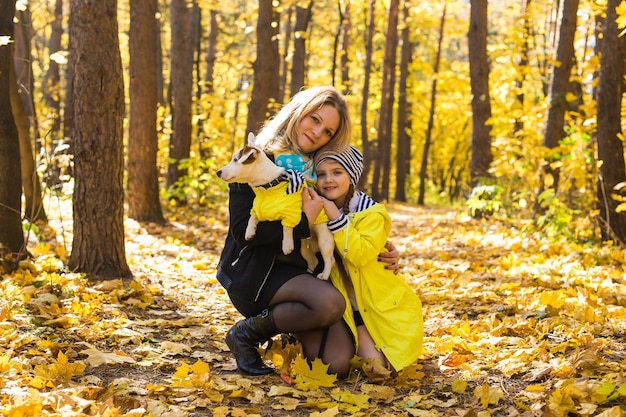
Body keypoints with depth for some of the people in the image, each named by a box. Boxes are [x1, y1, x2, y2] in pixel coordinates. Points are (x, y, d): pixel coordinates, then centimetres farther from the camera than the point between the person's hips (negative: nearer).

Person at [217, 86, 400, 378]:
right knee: (331, 302, -33)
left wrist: (380, 254, 3)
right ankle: (248, 333, -10)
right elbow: (242, 229, -15)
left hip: (299, 271, 5)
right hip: (254, 271, -5)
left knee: (336, 360, -18)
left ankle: (291, 337, 15)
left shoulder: (316, 168, 13)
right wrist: (304, 223, -20)